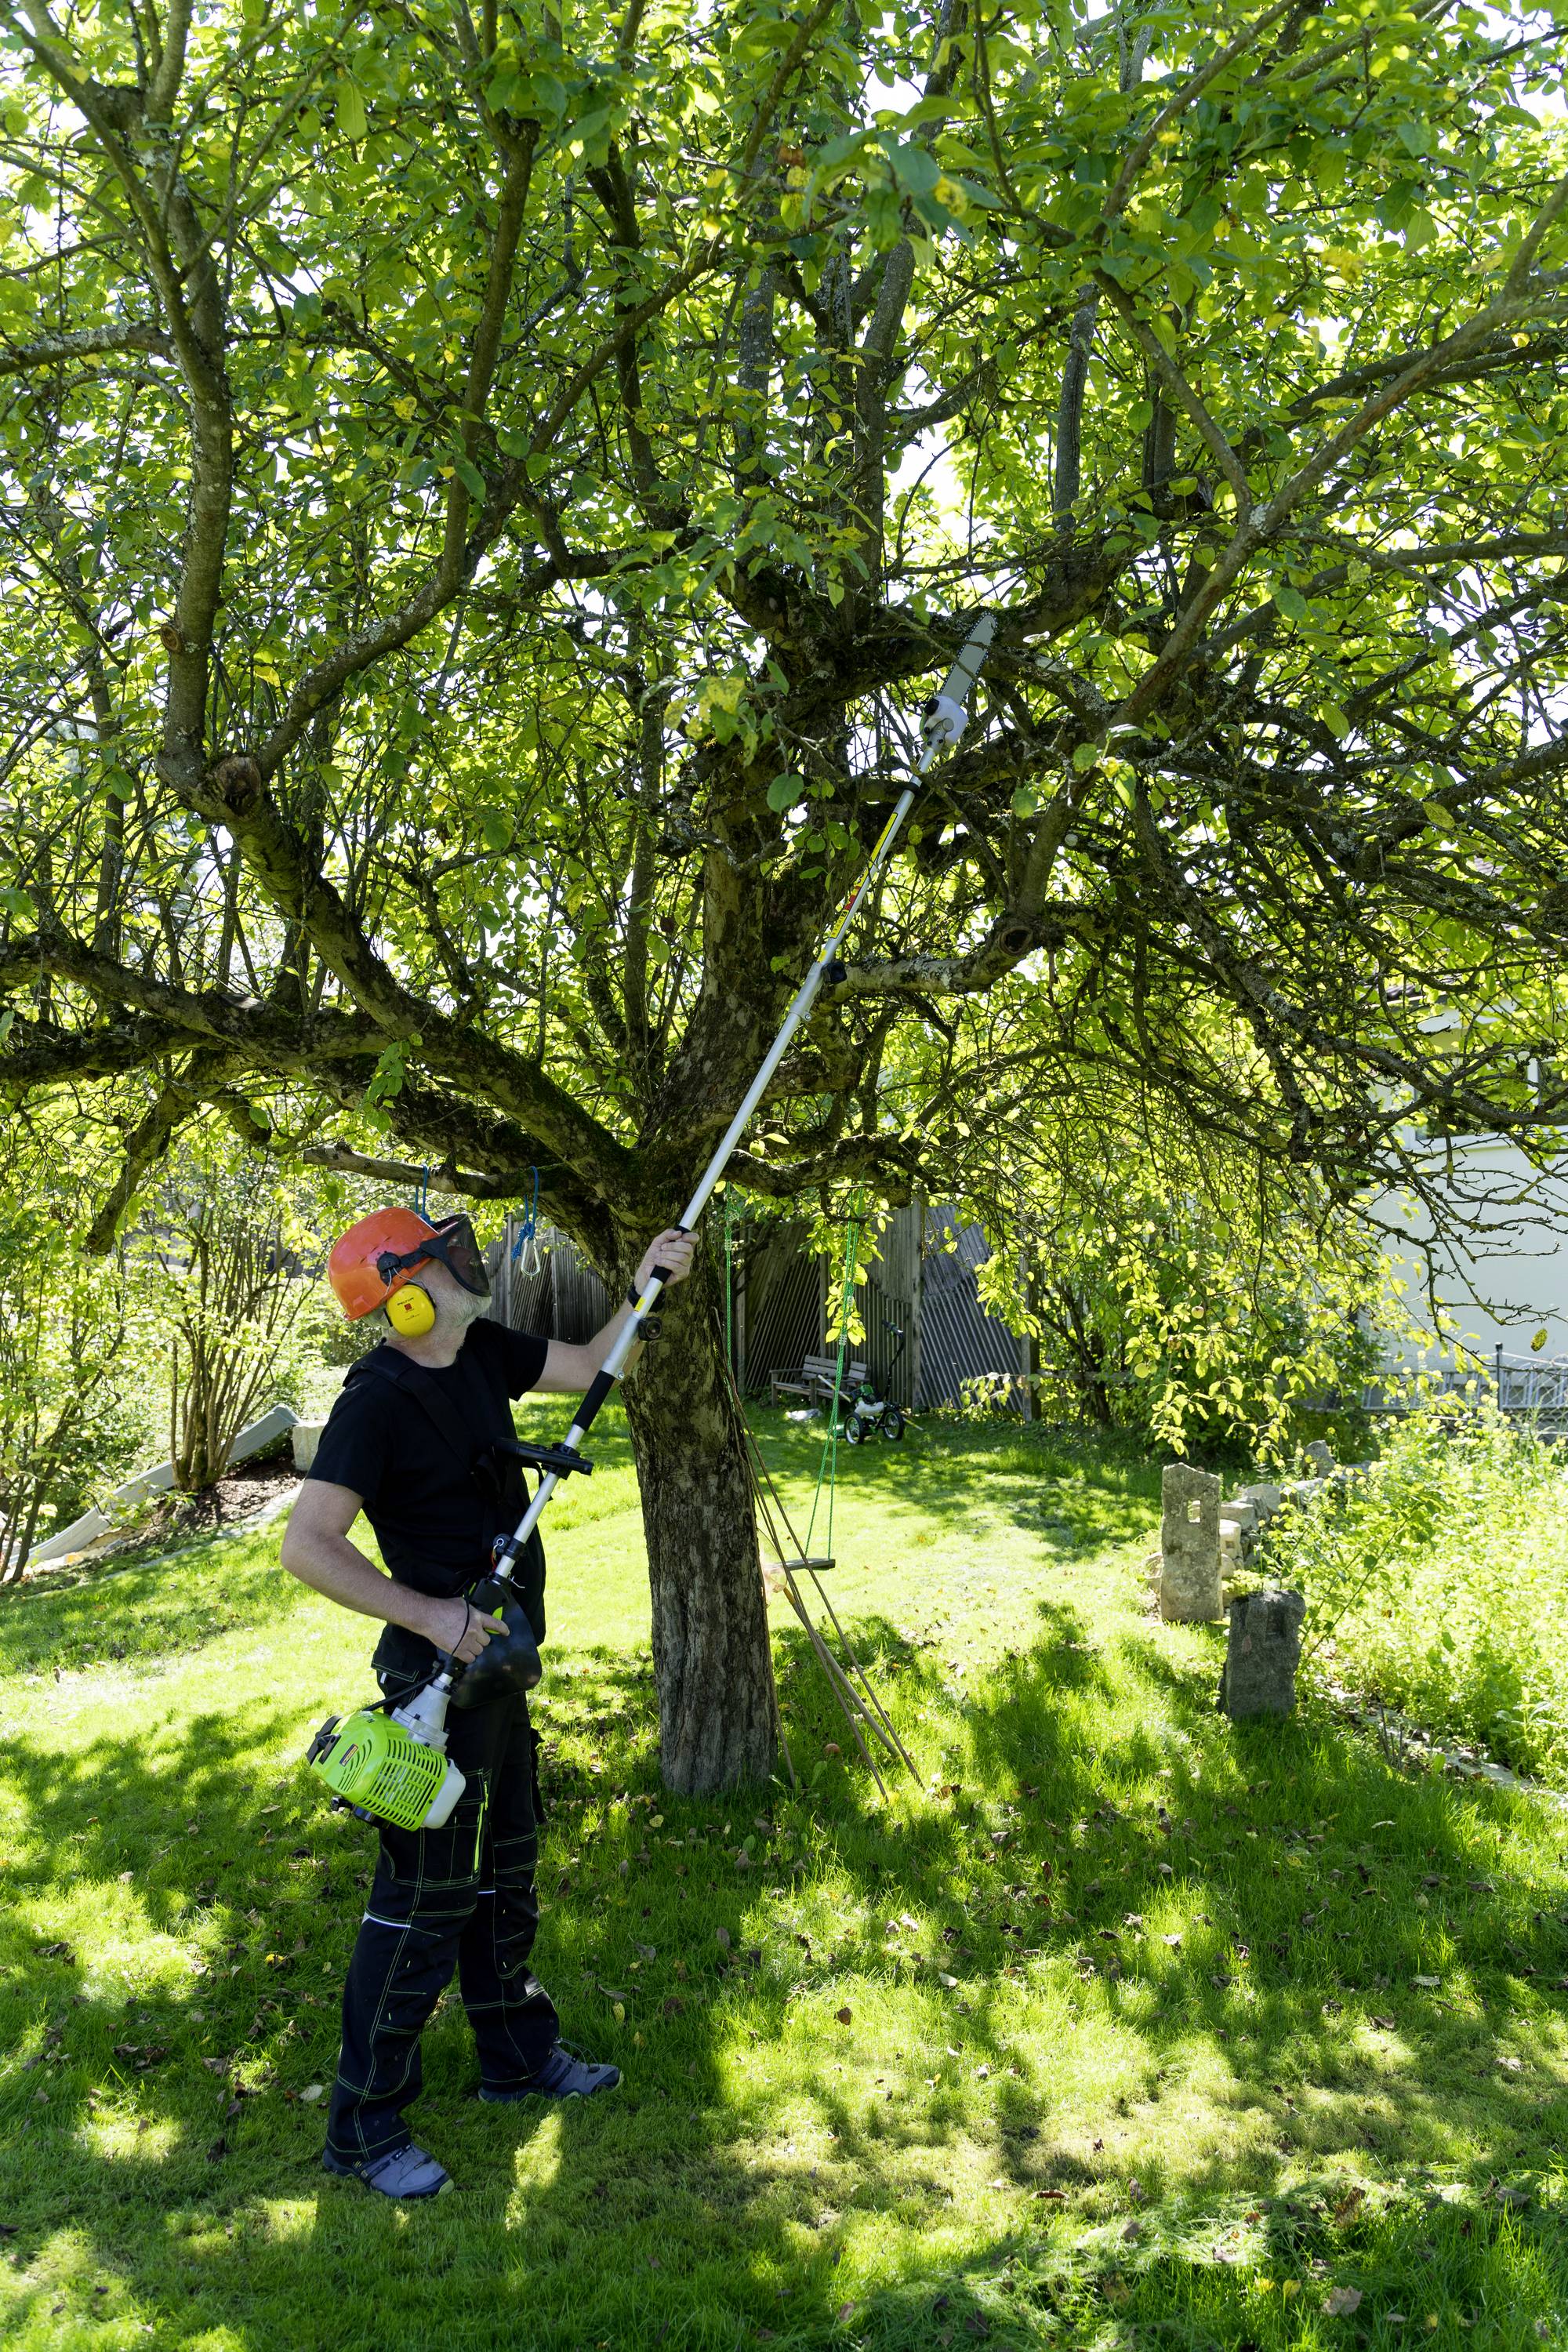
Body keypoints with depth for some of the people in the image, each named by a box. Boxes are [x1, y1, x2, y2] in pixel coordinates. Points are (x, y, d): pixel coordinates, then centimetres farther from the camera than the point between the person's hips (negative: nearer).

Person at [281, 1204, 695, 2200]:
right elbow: (307, 1545, -28)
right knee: (426, 1897, -2)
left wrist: (646, 1289, 0)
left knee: (507, 1868, 21)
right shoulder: (376, 1403, -23)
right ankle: (364, 2127, 12)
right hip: (442, 1671, -9)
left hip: (499, 1661, 9)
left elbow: (588, 1366, 14)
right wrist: (426, 1615, -30)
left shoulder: (482, 1354, 2)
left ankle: (519, 2053, 39)